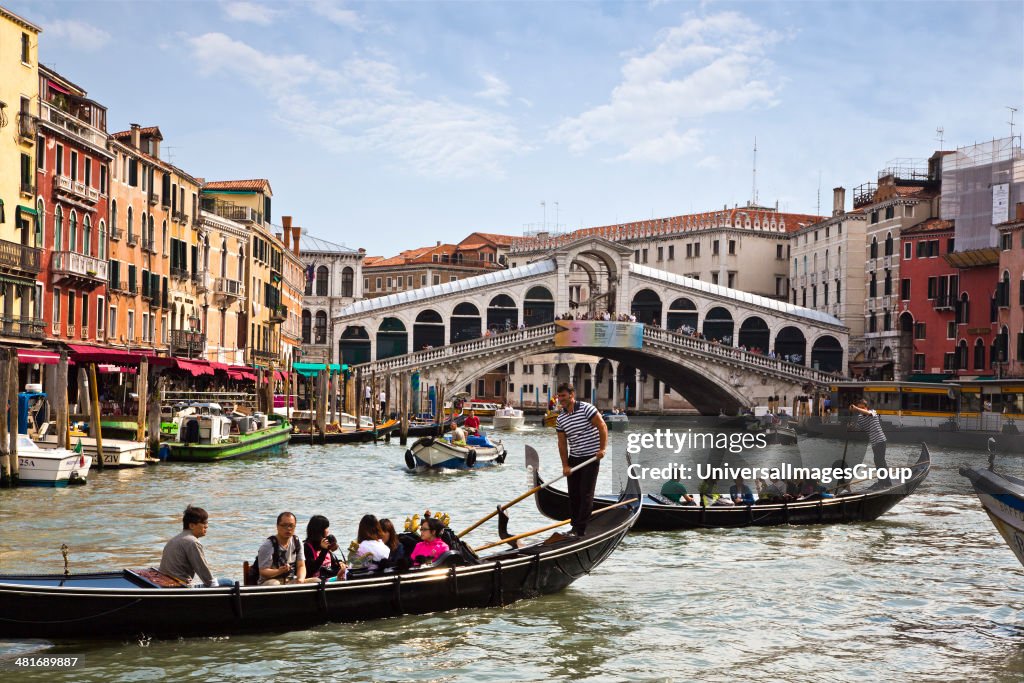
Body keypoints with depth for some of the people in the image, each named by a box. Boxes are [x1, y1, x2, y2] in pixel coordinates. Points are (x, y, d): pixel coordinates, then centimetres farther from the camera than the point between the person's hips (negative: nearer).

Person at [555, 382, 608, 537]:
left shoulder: (586, 408, -12)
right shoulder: (560, 419, 5)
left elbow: (602, 426, -13)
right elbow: (562, 443, 6)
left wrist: (602, 448, -19)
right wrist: (565, 465, 1)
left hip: (591, 457, -6)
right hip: (574, 458, 6)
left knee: (586, 494, -6)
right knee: (573, 494, 8)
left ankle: (580, 530, -6)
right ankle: (575, 526, 17)